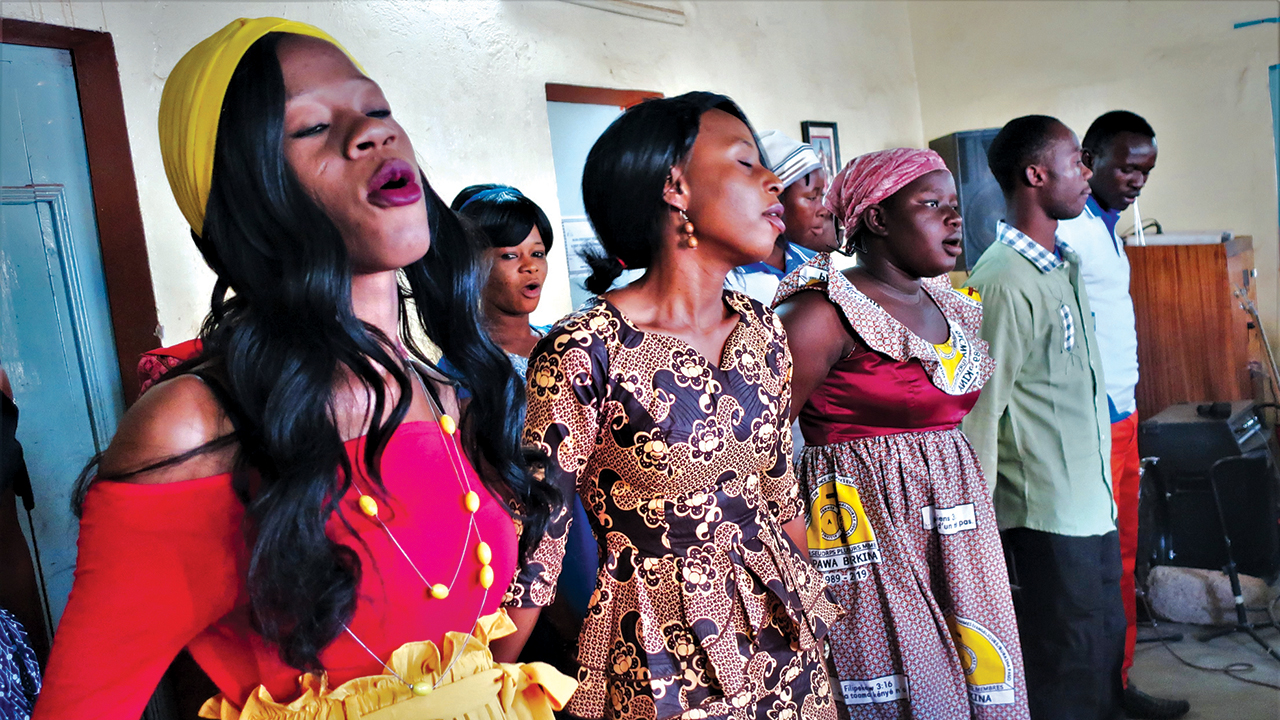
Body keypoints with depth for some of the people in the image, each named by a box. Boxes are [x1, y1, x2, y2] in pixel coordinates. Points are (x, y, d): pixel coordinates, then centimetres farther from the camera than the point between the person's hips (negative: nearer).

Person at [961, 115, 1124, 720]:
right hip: (1047, 518, -9)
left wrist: (1103, 482, 18)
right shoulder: (1004, 280, -19)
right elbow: (979, 413, -20)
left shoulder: (1062, 265, 11)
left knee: (1106, 646, 20)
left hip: (1091, 505, 9)